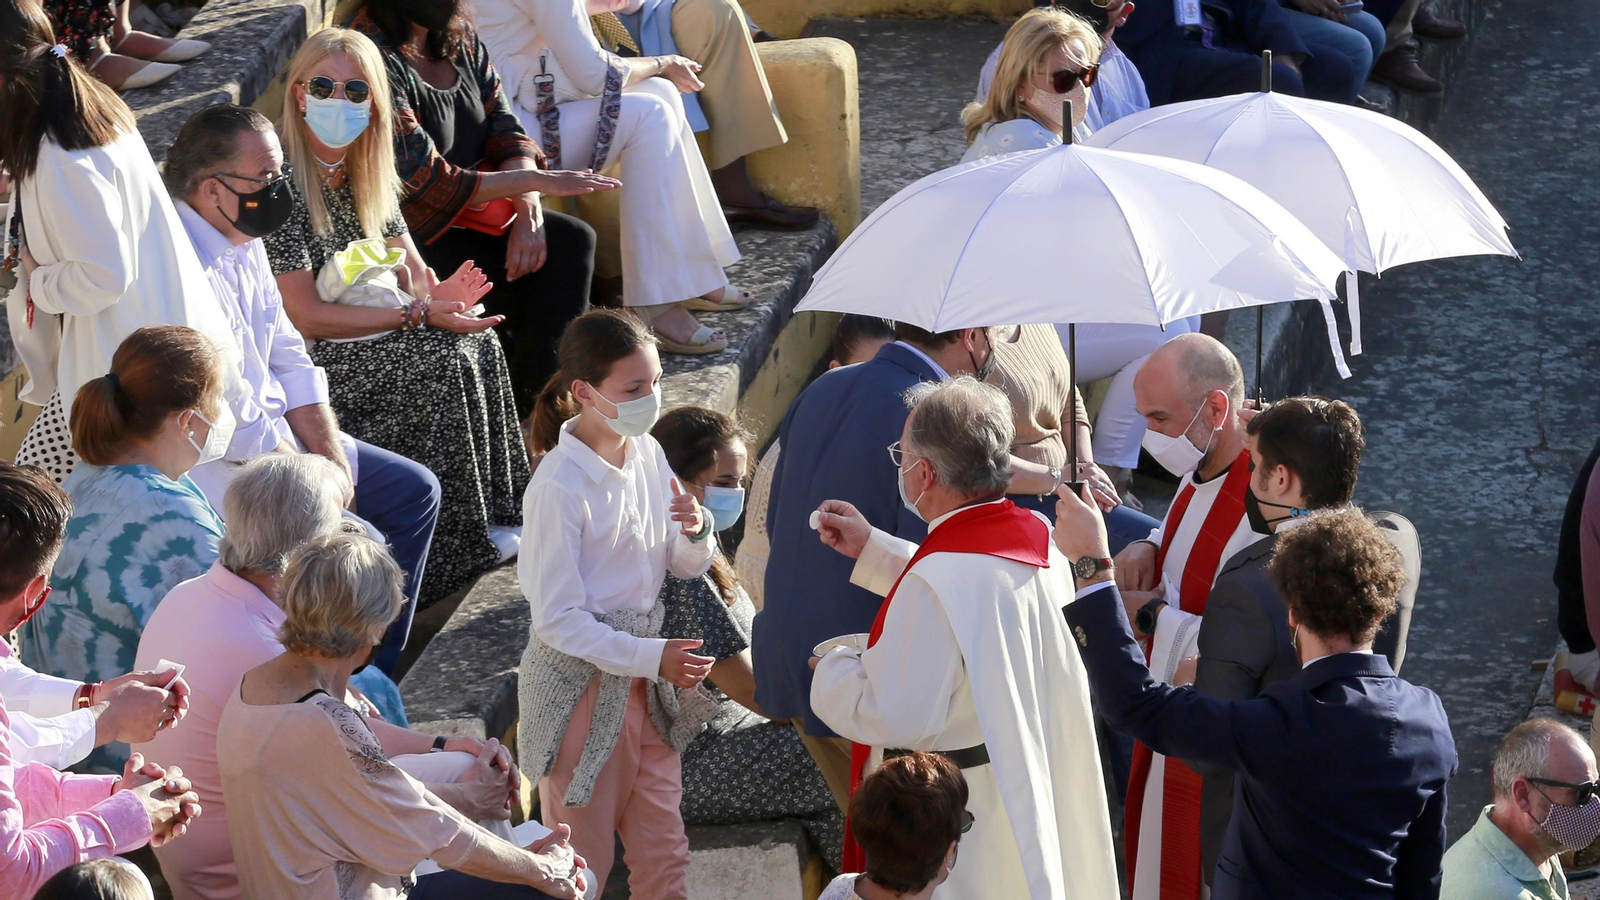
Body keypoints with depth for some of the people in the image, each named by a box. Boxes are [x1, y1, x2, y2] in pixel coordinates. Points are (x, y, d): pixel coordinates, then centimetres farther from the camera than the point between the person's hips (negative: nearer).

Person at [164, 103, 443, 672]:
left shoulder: (245, 242, 6)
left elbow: (289, 359, 11)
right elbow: (233, 421, -25)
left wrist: (331, 456, -1)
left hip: (279, 433, 10)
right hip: (219, 459, -10)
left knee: (414, 491, 11)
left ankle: (377, 671, 19)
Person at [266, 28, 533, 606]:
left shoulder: (369, 173, 8)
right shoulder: (284, 182, -19)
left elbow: (412, 270, 10)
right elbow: (304, 316, -22)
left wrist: (438, 292, -16)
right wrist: (418, 313, -22)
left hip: (360, 336, 8)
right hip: (300, 360, -8)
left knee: (478, 345, -9)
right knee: (444, 357, -23)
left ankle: (494, 512, 0)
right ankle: (461, 540, -13)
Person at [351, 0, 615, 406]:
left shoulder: (459, 37, 4)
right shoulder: (377, 61, -22)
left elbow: (507, 132, 4)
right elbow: (430, 183, -23)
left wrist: (528, 212, -15)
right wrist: (538, 181, -20)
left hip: (474, 206, 8)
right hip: (411, 229, -8)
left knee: (572, 240, -11)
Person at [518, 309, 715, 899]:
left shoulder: (647, 454, -1)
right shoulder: (559, 489, -22)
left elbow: (687, 566, 8)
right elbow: (558, 620, -20)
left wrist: (696, 531, -15)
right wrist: (652, 656, -24)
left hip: (647, 674, 6)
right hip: (584, 679, -6)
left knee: (663, 852, 15)